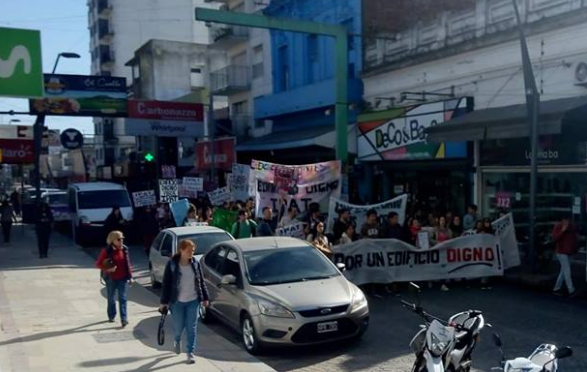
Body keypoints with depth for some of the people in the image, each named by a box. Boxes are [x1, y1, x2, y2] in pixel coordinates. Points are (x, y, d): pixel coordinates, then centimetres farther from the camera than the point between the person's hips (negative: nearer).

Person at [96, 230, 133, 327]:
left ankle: (124, 319, -9)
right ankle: (111, 316, 32)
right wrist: (107, 269, -23)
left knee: (122, 299, -5)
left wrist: (130, 276, 6)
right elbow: (98, 264, -6)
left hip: (123, 279, 1)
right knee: (111, 299, 14)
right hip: (111, 279, -1)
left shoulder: (125, 249, 1)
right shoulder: (107, 251, -10)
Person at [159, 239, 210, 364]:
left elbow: (201, 282, 7)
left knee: (192, 328, 2)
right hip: (177, 302, -2)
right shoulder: (172, 264, -10)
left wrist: (205, 298, 5)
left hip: (193, 301, 2)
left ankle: (191, 352, 13)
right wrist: (164, 301, -7)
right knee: (178, 326, 10)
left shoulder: (195, 263, 0)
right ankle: (177, 341, 43)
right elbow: (166, 283, -6)